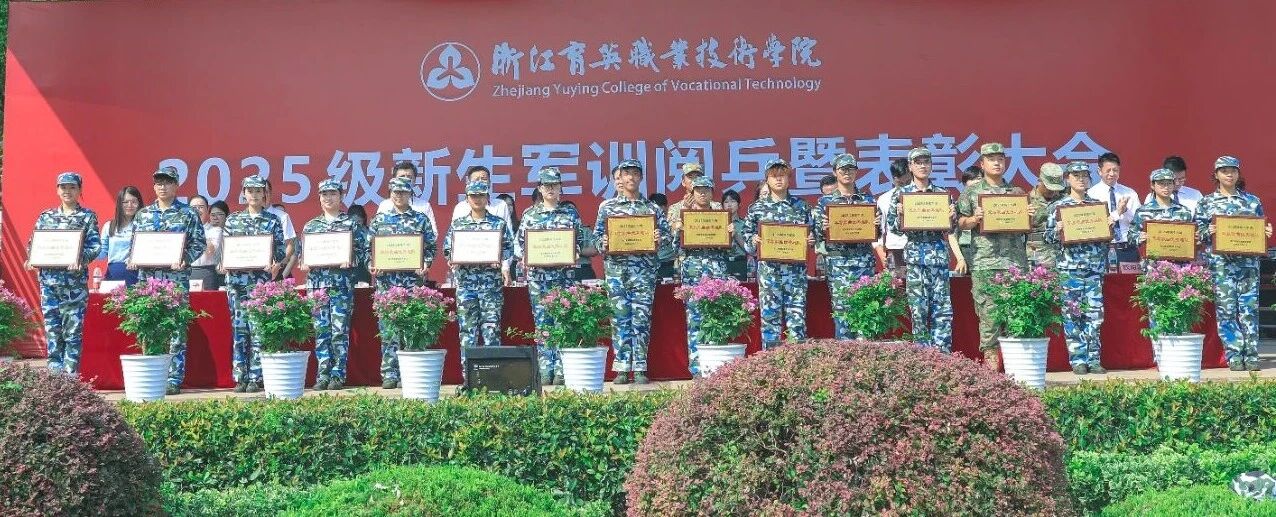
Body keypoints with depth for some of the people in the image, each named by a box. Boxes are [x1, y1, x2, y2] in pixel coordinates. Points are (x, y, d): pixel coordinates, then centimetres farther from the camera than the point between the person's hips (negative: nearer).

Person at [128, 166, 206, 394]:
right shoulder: (143, 214, 15)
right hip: (147, 277, 4)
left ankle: (174, 379, 0)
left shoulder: (187, 214, 4)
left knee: (176, 331, -4)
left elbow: (199, 243, 0)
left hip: (176, 278, -4)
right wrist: (132, 259, 0)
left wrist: (185, 260, -14)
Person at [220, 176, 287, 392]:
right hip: (236, 279, 2)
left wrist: (277, 265, -14)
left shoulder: (273, 221, 6)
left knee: (258, 329, -6)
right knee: (239, 327, 1)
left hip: (262, 280, -2)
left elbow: (281, 251, 4)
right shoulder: (233, 219, 12)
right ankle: (240, 378, 5)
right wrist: (222, 265, -5)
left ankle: (256, 378, -2)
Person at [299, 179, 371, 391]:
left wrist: (352, 260, -16)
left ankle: (338, 375, 0)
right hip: (316, 282, 3)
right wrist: (303, 263, -3)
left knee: (340, 330, -5)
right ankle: (323, 374, 6)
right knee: (321, 330, 2)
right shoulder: (310, 226, 15)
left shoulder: (352, 223, 6)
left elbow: (364, 250, 1)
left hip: (342, 283, -3)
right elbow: (302, 252, 17)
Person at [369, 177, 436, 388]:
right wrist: (372, 266, -4)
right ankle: (389, 374, 3)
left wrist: (425, 265, -8)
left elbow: (431, 246, 8)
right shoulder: (380, 219, 11)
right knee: (387, 326, -1)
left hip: (413, 280, -1)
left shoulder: (421, 220, 8)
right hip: (386, 280, 1)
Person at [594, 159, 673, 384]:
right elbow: (596, 235, 10)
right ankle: (622, 369, 4)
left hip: (644, 270, 0)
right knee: (620, 317, 0)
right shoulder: (607, 207, 11)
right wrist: (603, 245, -11)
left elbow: (668, 236, 10)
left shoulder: (652, 208, 11)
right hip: (616, 267, 0)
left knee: (642, 318, -2)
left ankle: (640, 369, 2)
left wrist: (660, 240, -11)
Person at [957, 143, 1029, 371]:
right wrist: (975, 219, -13)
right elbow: (961, 223, 6)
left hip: (1015, 259, 2)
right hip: (984, 261, -2)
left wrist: (1029, 216, -1)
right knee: (988, 310, -4)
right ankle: (991, 356, 2)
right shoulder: (971, 192, 9)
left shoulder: (1017, 192, 16)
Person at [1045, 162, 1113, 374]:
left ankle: (1093, 359, 6)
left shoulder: (1098, 204, 13)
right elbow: (1048, 237, 3)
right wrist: (1057, 232, -17)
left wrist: (1111, 225, -2)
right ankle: (1077, 360, 2)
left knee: (1095, 313, 0)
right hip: (1070, 267, -3)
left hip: (1095, 267, 3)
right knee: (1073, 313, -3)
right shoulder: (1058, 206, 5)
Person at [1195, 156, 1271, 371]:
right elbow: (1198, 232, 7)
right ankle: (1234, 355, 2)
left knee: (1249, 308, -3)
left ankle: (1251, 355, 2)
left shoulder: (1252, 201, 12)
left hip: (1248, 262, 1)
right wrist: (1209, 232, -14)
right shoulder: (1207, 203, 8)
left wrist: (1266, 232, -5)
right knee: (1226, 309, -4)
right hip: (1220, 262, -1)